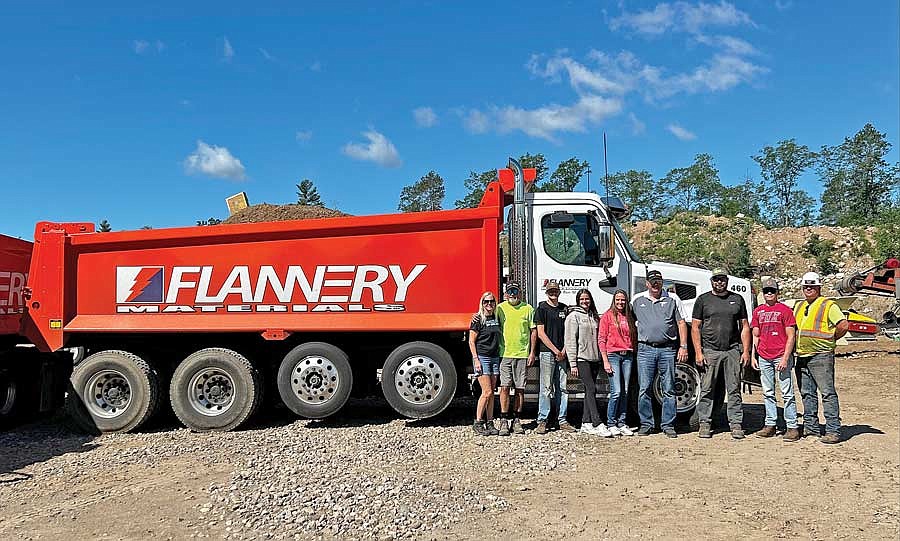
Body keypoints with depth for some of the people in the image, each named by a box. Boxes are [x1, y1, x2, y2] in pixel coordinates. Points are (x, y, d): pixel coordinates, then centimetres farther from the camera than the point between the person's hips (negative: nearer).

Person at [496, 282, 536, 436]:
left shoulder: (528, 308, 7)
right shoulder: (500, 308, 6)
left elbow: (533, 331, 9)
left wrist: (532, 352, 5)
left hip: (522, 354, 1)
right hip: (504, 354, -1)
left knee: (520, 389, 5)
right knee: (505, 387, -6)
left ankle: (516, 420, 16)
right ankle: (504, 420, 0)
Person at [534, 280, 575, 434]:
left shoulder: (564, 309, 14)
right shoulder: (542, 308, 0)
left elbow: (567, 331, 14)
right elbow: (541, 333, -6)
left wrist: (564, 350, 0)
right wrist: (555, 350, -9)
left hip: (562, 353, 5)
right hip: (547, 352, -5)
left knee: (562, 388, 6)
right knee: (546, 388, -5)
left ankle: (562, 420, 12)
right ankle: (542, 421, -1)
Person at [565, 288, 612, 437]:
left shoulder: (595, 317, 17)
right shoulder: (573, 316, -1)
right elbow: (570, 341, -6)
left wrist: (602, 359, 12)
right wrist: (573, 364, -11)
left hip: (594, 359, 6)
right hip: (581, 359, -6)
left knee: (589, 391, 7)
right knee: (591, 389, -13)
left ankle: (586, 424, 13)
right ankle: (598, 424, -16)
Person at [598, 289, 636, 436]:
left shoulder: (629, 317, 15)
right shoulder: (608, 316, 1)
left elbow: (633, 338, 16)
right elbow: (601, 339, -3)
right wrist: (605, 361, -9)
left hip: (627, 356, 5)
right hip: (613, 355, -5)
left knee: (625, 392, 6)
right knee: (616, 392, -9)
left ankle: (621, 423, 14)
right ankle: (611, 424, 3)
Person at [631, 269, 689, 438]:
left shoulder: (672, 299, 8)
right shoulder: (637, 300, 10)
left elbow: (681, 324, 7)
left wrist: (683, 347, -1)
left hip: (668, 349, 0)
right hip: (645, 349, 0)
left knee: (669, 390, 3)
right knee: (644, 389, 0)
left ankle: (668, 425, 10)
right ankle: (646, 424, 9)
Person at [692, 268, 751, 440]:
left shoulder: (737, 299, 12)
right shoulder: (703, 300, 6)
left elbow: (745, 327, 12)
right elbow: (695, 328, 3)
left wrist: (746, 351, 3)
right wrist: (698, 352, -6)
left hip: (733, 350, 1)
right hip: (709, 351, -1)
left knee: (734, 390, 3)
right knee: (707, 390, 2)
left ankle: (736, 424, 9)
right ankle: (705, 423, 9)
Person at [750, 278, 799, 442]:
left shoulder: (785, 310, -2)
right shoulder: (758, 311, 14)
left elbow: (791, 337, -5)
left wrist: (785, 358, -13)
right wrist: (753, 356, 10)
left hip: (781, 356, -5)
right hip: (764, 358, 5)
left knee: (787, 393, -4)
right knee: (768, 393, 10)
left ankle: (792, 427, 0)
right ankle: (770, 425, 17)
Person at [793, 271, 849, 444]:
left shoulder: (828, 305, -3)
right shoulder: (798, 306, 18)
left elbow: (844, 325, -14)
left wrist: (831, 339, -4)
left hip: (821, 356, -7)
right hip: (801, 357, 7)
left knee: (828, 393, -7)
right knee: (807, 394, 12)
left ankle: (833, 430, -7)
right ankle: (810, 426, 20)